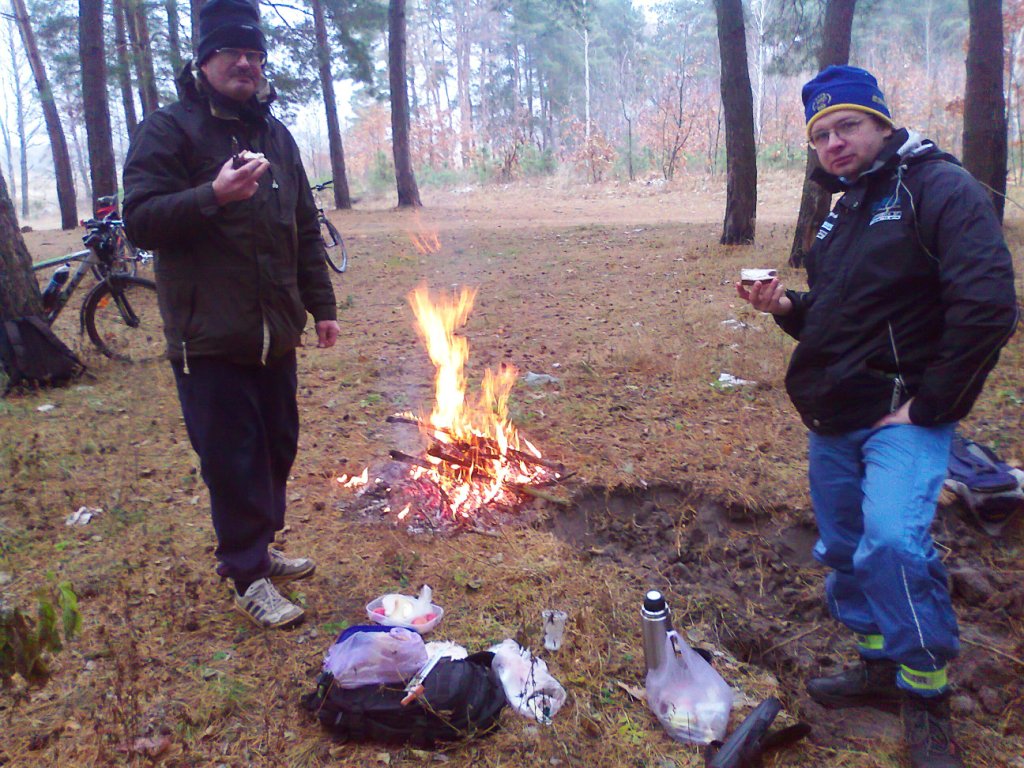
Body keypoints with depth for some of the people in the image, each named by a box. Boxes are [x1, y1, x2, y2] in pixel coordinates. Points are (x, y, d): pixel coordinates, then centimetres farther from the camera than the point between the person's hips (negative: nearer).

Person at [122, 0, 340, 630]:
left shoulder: (276, 135, 16)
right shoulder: (169, 130, -4)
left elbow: (306, 230, 19)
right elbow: (140, 220, -12)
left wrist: (321, 305, 16)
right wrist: (214, 195, -26)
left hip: (274, 334, 7)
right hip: (209, 338, -6)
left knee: (278, 447, 14)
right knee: (234, 459, 0)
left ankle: (259, 548, 34)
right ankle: (248, 576, 16)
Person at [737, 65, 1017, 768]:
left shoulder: (940, 190, -11)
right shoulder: (846, 209, 16)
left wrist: (929, 404, -19)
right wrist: (786, 306, 2)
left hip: (900, 417, -8)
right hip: (834, 419, 9)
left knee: (892, 541, -25)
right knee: (845, 549, 15)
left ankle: (928, 698, -4)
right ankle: (881, 666, 34)